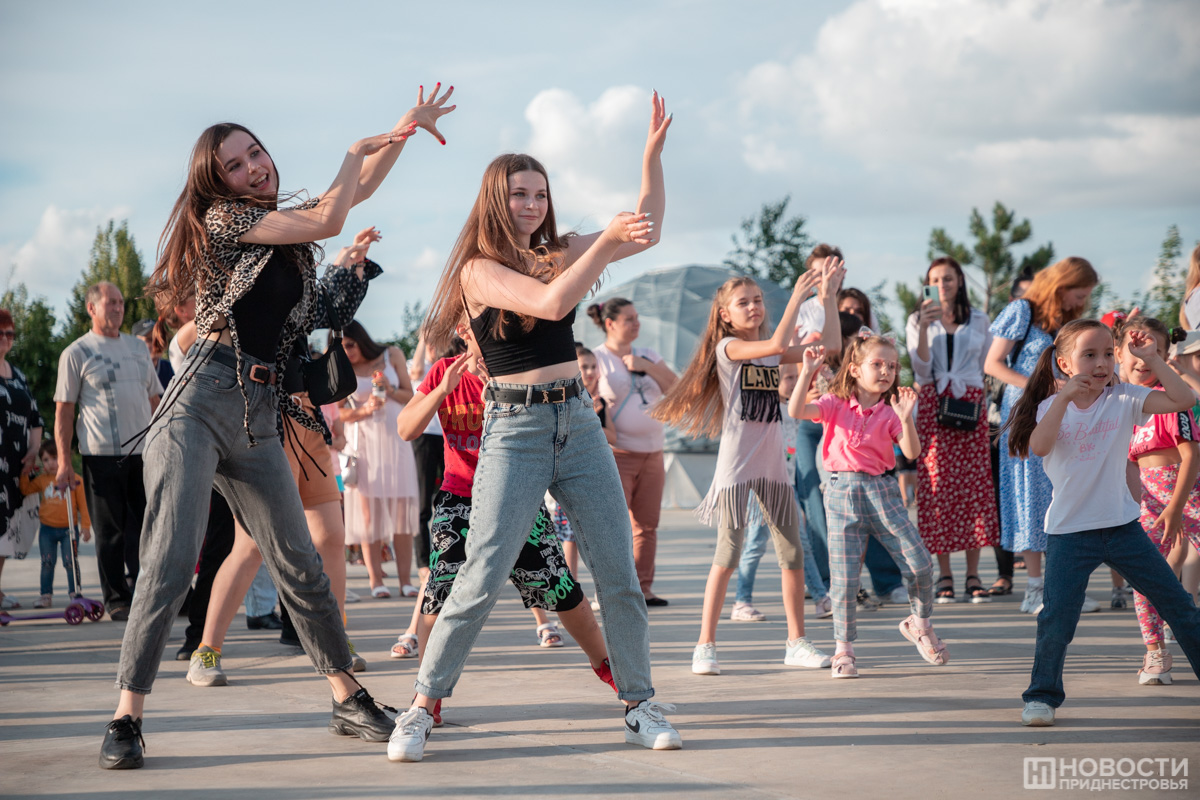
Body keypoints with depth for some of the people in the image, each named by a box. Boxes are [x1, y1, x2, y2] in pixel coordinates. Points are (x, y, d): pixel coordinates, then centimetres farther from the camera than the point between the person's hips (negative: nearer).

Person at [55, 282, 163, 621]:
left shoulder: (138, 347, 17)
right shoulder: (76, 353, 2)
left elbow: (154, 399, 22)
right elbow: (63, 410, -1)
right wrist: (64, 462, -7)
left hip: (143, 452, 4)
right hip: (102, 454, -4)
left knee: (144, 529, 3)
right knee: (110, 532, 0)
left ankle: (138, 591, 13)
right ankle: (116, 600, 8)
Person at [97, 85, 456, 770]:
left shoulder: (285, 219, 19)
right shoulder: (222, 217, -3)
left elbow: (359, 187, 31)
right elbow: (329, 221, -10)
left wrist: (408, 126, 24)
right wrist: (357, 149, 3)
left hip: (259, 419, 7)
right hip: (201, 406, -7)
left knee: (301, 567, 7)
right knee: (172, 564, -13)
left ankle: (351, 702, 15)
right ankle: (127, 720, -9)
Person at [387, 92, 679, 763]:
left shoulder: (557, 253, 12)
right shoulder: (480, 268, -6)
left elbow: (647, 232, 13)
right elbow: (551, 303, -22)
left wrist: (654, 153, 4)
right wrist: (609, 237, -23)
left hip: (579, 423, 6)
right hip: (516, 429, -6)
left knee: (620, 574, 3)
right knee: (482, 579, -11)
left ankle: (640, 707, 12)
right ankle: (422, 711, -1)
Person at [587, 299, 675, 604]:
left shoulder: (648, 356, 15)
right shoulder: (597, 358, -1)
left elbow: (676, 389, 5)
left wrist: (647, 367, -6)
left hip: (652, 454, 6)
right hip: (617, 454, -6)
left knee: (647, 525, 5)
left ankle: (643, 588, 11)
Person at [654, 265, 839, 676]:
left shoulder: (770, 352, 13)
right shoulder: (728, 347, -6)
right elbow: (777, 345, -23)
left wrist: (827, 295, 1)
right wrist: (797, 295, -20)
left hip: (773, 464, 6)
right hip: (736, 466, -6)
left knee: (793, 554, 6)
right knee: (727, 556, -7)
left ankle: (796, 642, 15)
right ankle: (705, 646, -1)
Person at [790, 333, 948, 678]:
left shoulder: (889, 412, 3)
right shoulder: (835, 404, 1)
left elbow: (912, 452, -10)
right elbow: (796, 411, -16)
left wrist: (906, 418, -24)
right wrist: (808, 372, -25)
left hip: (882, 491, 2)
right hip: (842, 493, -1)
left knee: (919, 563, -4)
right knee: (844, 576, -4)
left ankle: (920, 624, 23)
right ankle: (844, 649, 10)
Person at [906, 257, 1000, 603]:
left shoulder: (978, 320, 12)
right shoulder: (918, 320, 8)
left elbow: (985, 365, 17)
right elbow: (921, 368, -5)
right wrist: (924, 327, -16)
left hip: (970, 405, 1)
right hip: (932, 406, -1)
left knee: (974, 486, -5)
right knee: (937, 487, -5)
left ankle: (973, 576, -2)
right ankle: (944, 577, -1)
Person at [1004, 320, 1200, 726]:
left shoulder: (1124, 399, -2)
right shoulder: (1053, 407, -2)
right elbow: (1039, 446, -22)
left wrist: (1151, 359, -15)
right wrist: (1065, 397, -26)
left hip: (1122, 524, 2)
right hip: (1070, 532, -1)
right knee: (1057, 617, -6)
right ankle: (1042, 695, 11)